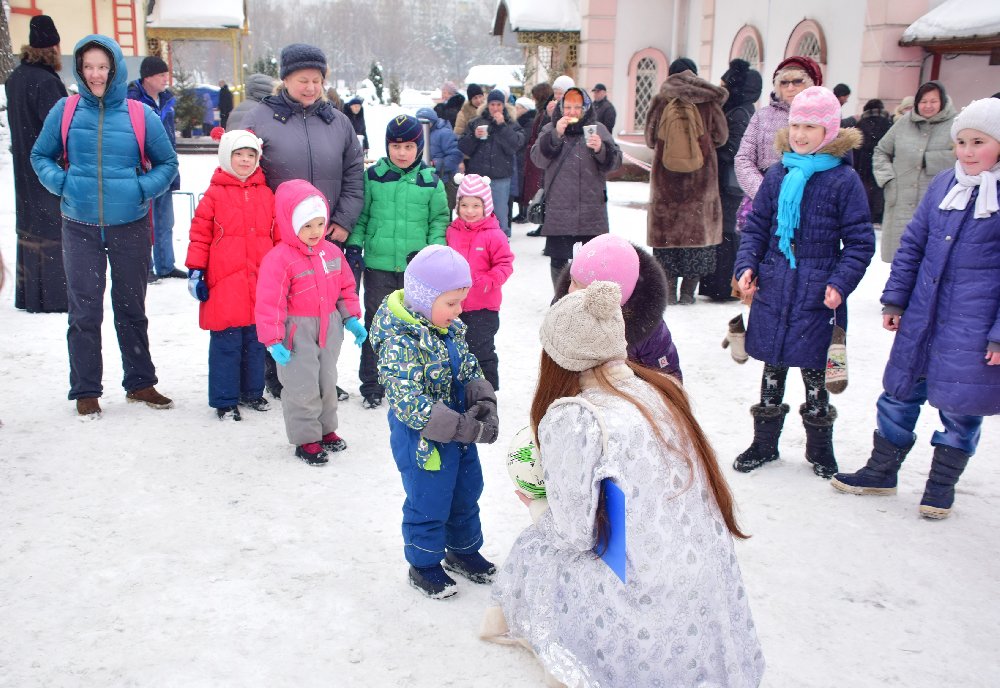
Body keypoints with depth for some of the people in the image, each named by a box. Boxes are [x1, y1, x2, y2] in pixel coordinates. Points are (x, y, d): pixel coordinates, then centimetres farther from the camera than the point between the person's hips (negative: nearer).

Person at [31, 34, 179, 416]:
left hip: (129, 225, 0)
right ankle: (85, 391, 14)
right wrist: (60, 182, -7)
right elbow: (40, 155, 12)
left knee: (132, 308, 12)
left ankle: (140, 382, 25)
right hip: (79, 227, 0)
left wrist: (143, 188, -8)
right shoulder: (65, 111, 0)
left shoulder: (140, 115, -2)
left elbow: (167, 162, 8)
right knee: (84, 311, 2)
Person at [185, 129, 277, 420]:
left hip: (260, 284, 4)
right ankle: (224, 400, 11)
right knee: (226, 342, 1)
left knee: (256, 341, 13)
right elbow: (200, 234, -1)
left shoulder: (267, 195, 9)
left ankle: (252, 391, 28)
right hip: (224, 285, -3)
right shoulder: (215, 194, -1)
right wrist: (196, 271, -5)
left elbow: (278, 236, 14)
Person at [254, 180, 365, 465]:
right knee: (303, 386, -2)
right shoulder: (279, 259, -18)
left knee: (327, 382, 16)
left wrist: (351, 318, 7)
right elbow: (268, 302, -20)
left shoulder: (332, 252, 2)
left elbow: (345, 287, 13)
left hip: (329, 329, 6)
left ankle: (325, 429, 34)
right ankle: (306, 438, 13)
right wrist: (273, 340, -23)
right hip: (297, 331, -6)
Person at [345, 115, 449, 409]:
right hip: (378, 264, 0)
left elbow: (439, 219, 8)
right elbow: (360, 215, 6)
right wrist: (354, 245, -3)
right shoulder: (373, 176, 0)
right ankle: (371, 384, 16)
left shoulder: (430, 181, 2)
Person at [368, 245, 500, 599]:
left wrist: (484, 404, -11)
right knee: (428, 505, 9)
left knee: (467, 494, 23)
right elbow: (412, 406, -33)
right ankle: (424, 565, 33)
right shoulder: (400, 343, -28)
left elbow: (472, 370, 9)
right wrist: (468, 429, -31)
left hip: (462, 432, 8)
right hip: (424, 441, -8)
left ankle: (463, 550, 46)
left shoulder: (452, 329, -1)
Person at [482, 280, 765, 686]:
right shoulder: (660, 390, 4)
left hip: (652, 605, -7)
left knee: (534, 551, 15)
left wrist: (536, 508, 8)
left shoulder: (572, 419, -17)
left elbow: (572, 534, -13)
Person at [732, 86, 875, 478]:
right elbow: (756, 227, 11)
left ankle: (820, 448, 28)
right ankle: (764, 443, 29)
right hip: (773, 289, 4)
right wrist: (747, 265, -3)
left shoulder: (844, 179, -7)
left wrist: (841, 282, -16)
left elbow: (860, 241, -6)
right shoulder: (777, 175, 5)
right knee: (772, 369, 14)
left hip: (818, 296, -3)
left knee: (814, 373, 8)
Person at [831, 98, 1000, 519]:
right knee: (900, 393, 13)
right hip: (923, 316, 5)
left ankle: (942, 483, 28)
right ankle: (881, 472, 30)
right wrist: (895, 299, 10)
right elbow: (912, 244, 12)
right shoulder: (943, 184, 5)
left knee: (960, 405, 7)